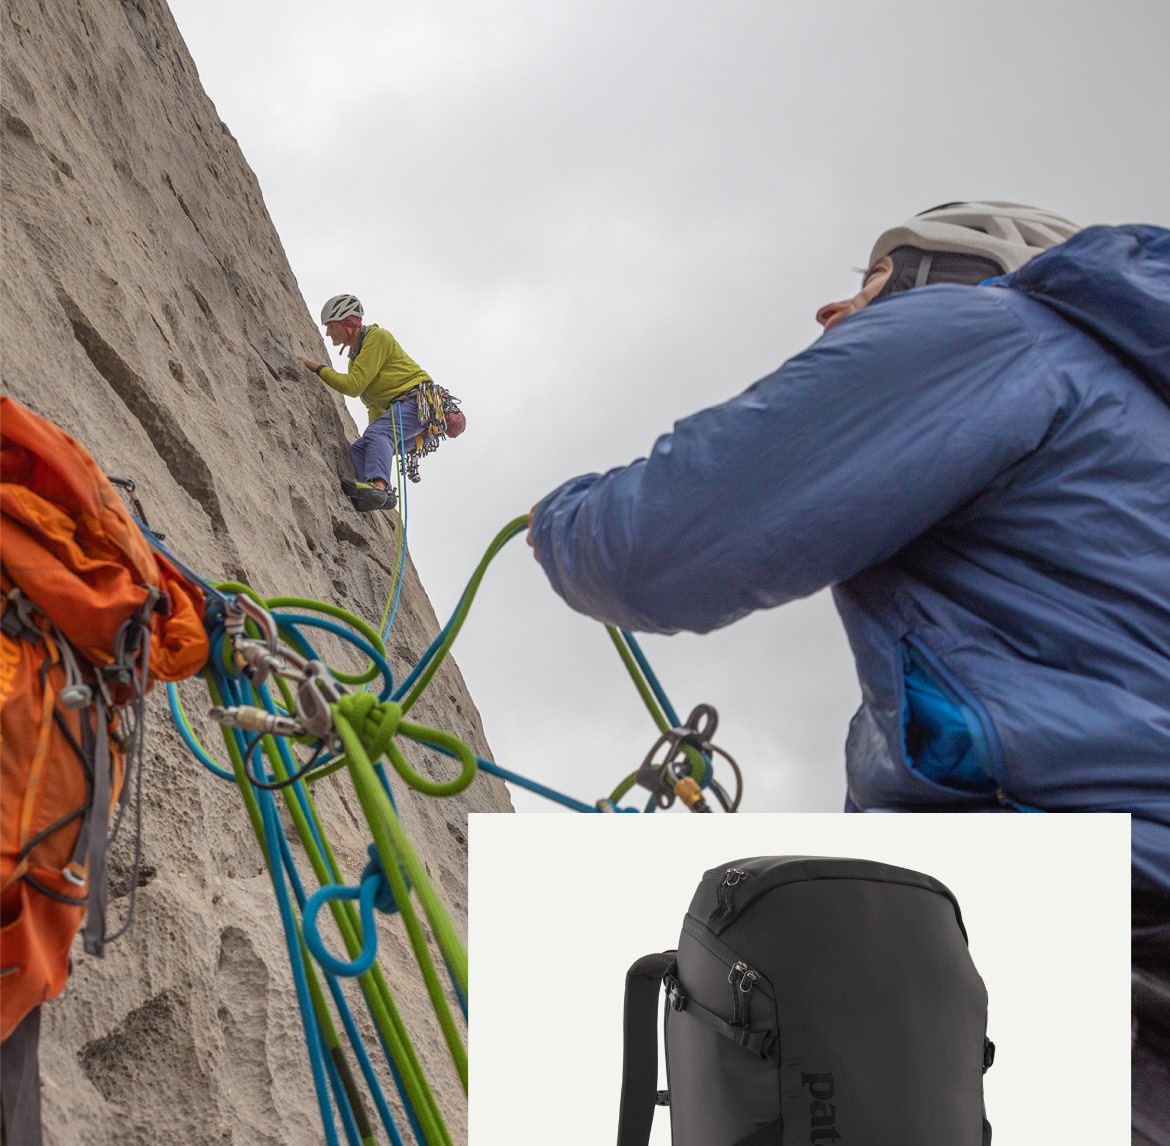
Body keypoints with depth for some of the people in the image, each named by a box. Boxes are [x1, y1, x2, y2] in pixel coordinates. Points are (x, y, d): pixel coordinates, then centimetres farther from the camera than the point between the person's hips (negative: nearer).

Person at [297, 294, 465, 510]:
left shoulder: (377, 337, -3)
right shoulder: (355, 356, 26)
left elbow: (354, 385, -12)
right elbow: (374, 405, 27)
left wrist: (318, 369, -3)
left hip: (420, 398, -10)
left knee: (377, 433, -33)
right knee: (357, 451, -4)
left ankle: (379, 487, -55)